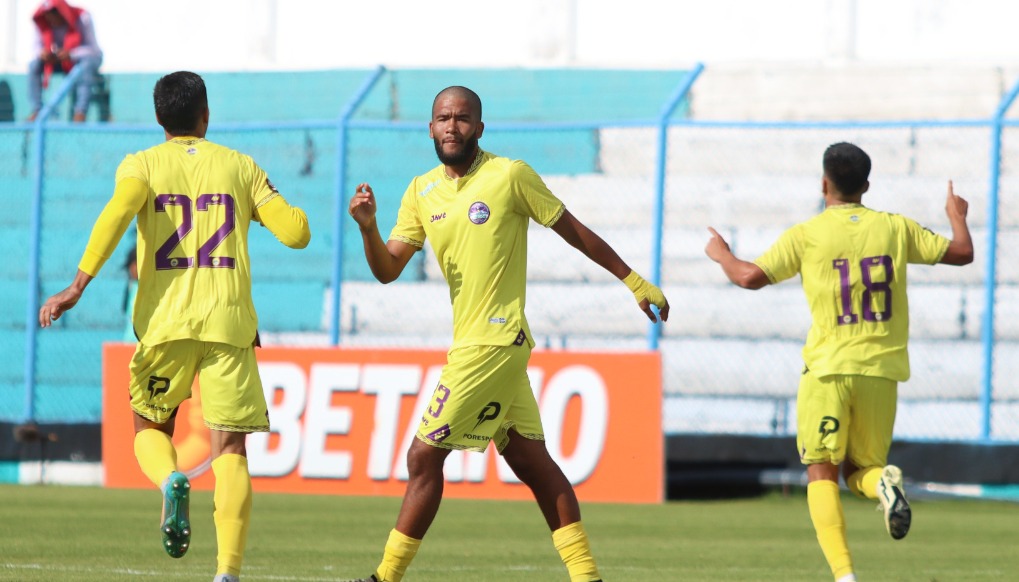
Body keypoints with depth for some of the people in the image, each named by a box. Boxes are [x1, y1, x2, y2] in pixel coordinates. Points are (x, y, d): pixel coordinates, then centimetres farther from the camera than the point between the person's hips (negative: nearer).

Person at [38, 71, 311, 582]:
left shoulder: (142, 165, 6)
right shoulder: (239, 166, 11)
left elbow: (119, 209, -15)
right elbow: (296, 232, 6)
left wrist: (79, 284, -20)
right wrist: (280, 207, 30)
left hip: (165, 323, 0)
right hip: (229, 321, 0)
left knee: (149, 429, 19)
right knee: (229, 450, 0)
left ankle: (170, 479, -16)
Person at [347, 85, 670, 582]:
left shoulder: (510, 176, -7)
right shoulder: (422, 192, 10)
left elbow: (574, 232, 0)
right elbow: (387, 270, 5)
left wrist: (635, 282, 6)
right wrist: (368, 227, -15)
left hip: (494, 341, -8)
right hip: (471, 341, 8)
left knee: (424, 456, -8)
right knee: (530, 461, 10)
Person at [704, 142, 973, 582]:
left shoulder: (807, 235, -2)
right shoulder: (895, 228, 6)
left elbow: (751, 277, -6)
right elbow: (961, 253, 12)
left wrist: (721, 254, 16)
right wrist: (957, 217, 33)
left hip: (828, 368, -3)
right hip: (882, 369, 3)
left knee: (821, 474, 2)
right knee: (859, 470, 18)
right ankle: (884, 482, -21)